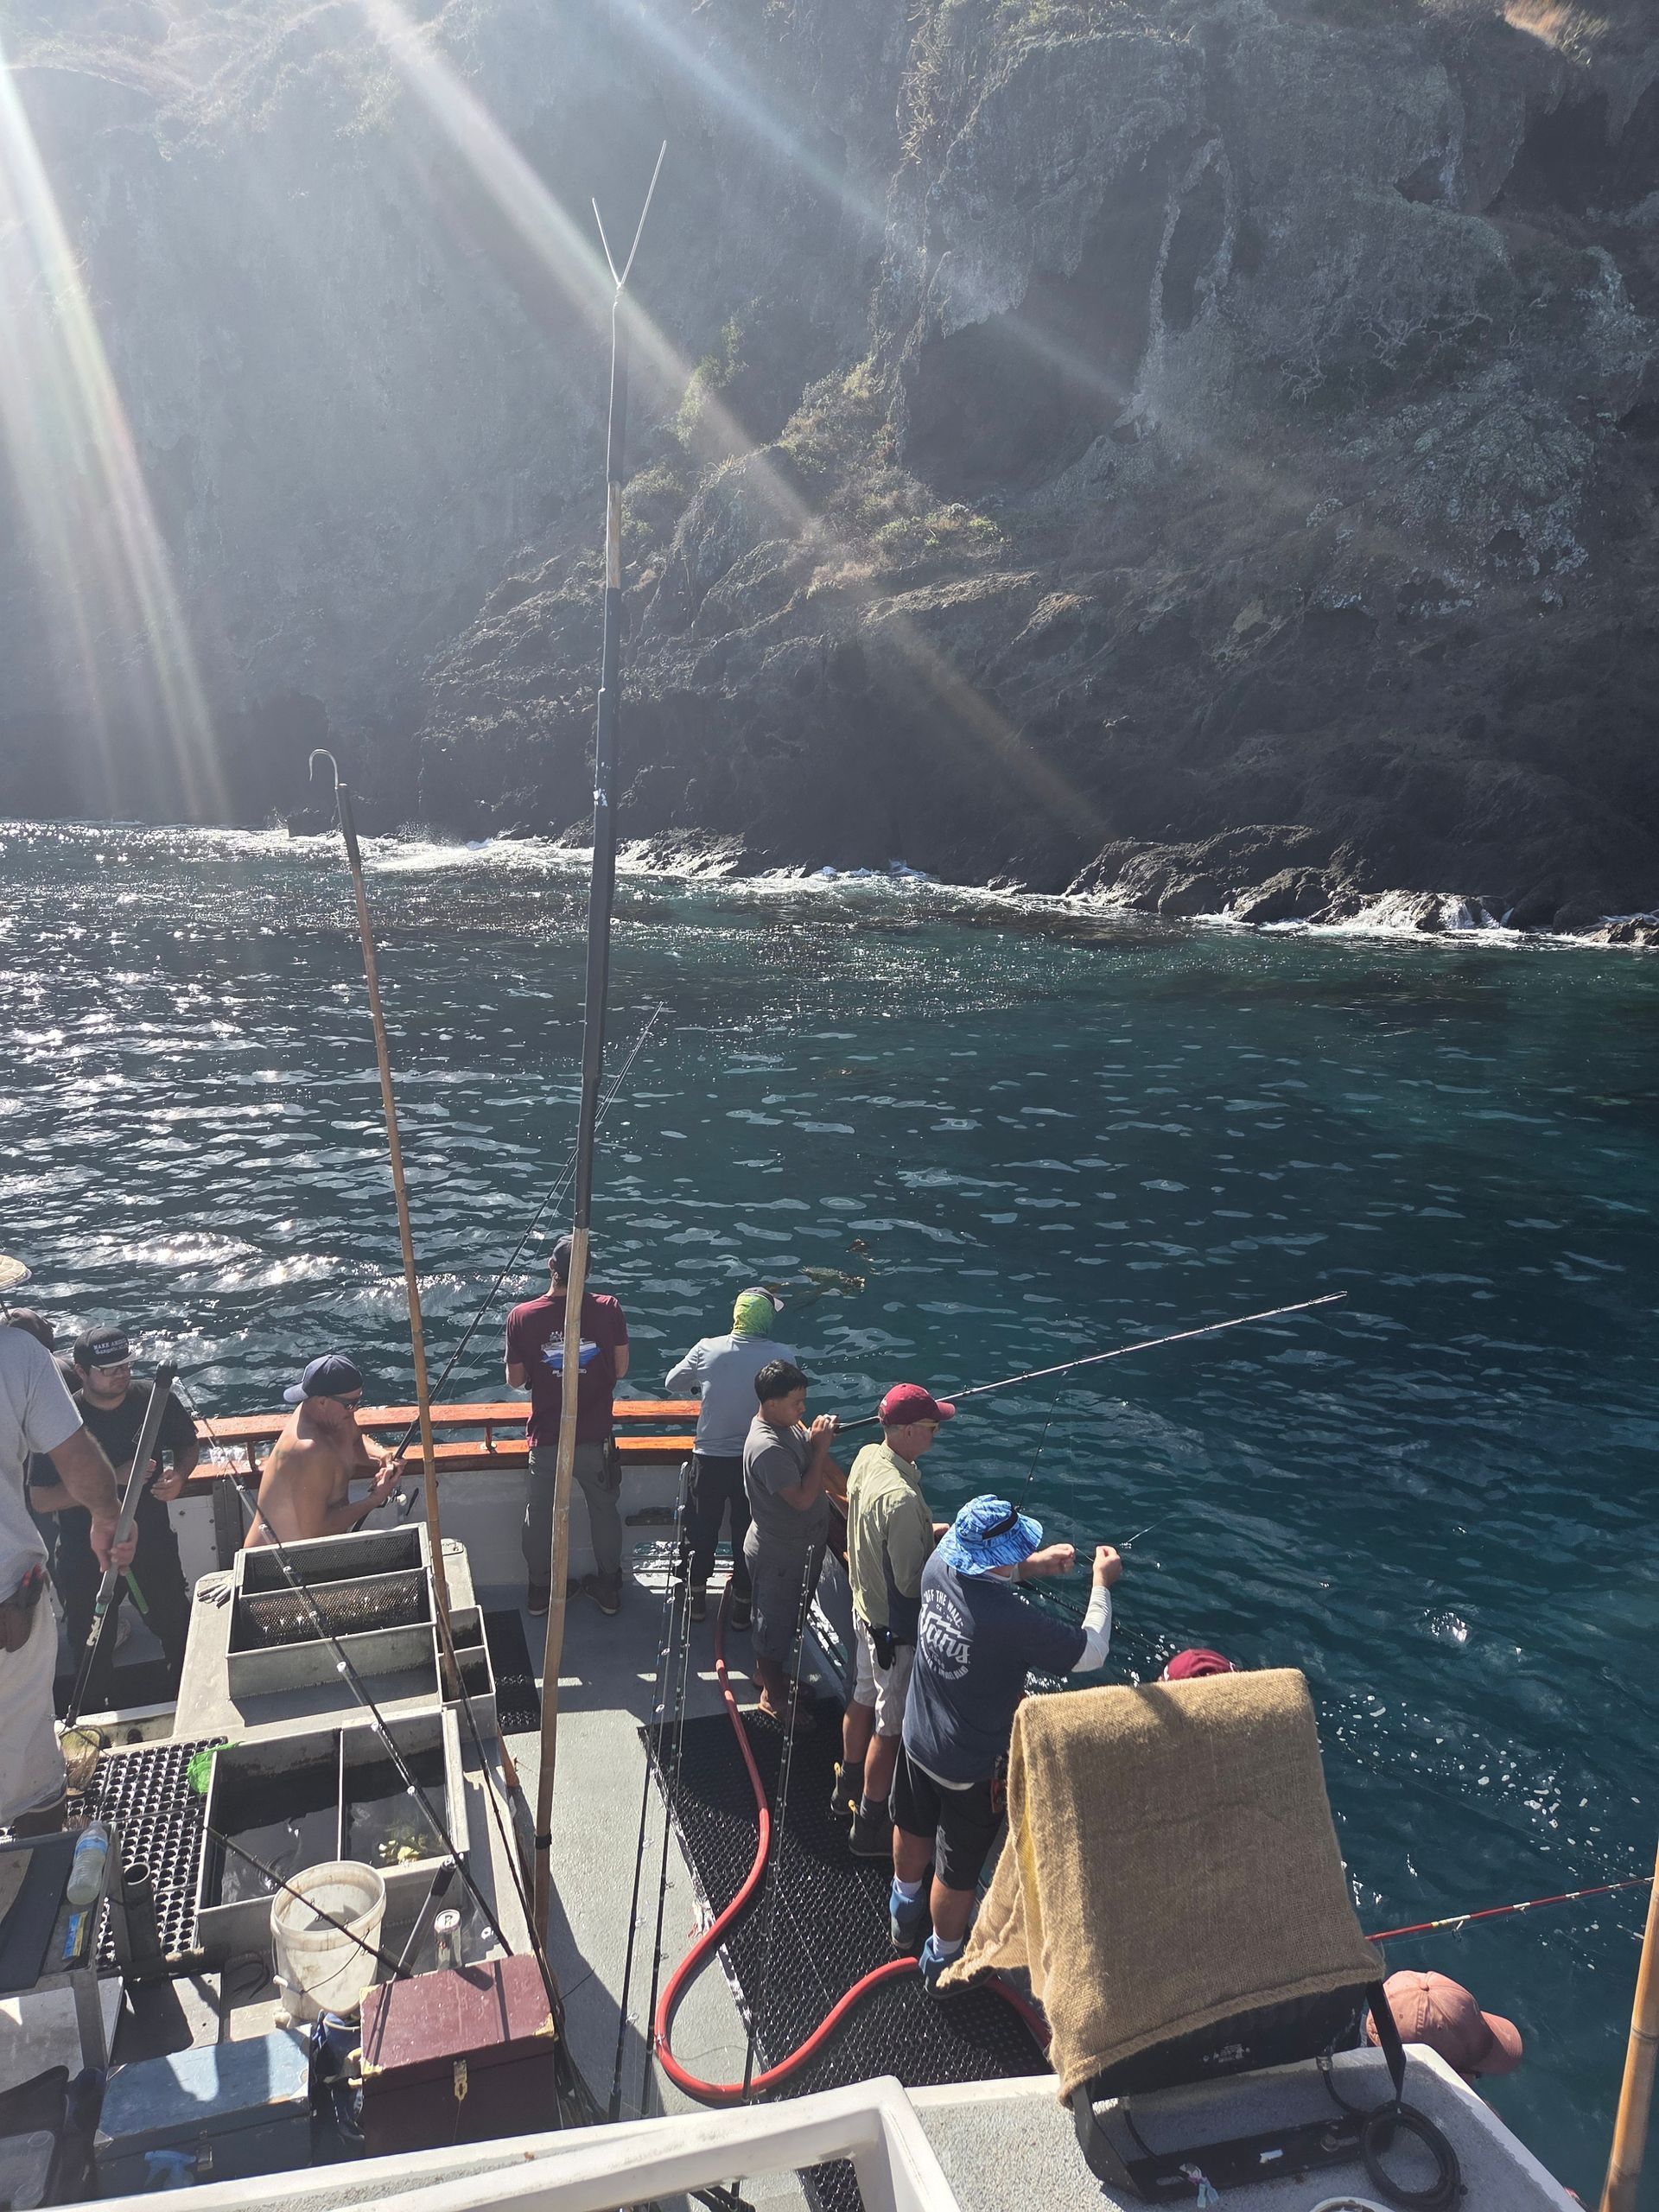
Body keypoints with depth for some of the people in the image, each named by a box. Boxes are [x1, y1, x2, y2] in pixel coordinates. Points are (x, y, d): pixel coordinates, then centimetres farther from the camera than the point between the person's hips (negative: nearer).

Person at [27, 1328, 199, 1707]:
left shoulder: (154, 1400, -9)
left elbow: (189, 1444, 9)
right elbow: (41, 1500, -19)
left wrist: (178, 1475, -13)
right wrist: (114, 1478, -27)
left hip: (153, 1544, 2)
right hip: (86, 1558, -2)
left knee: (180, 1633, 14)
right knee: (92, 1653, 15)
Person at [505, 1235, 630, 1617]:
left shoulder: (521, 1316, -15)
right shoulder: (608, 1310, -16)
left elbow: (515, 1380, -5)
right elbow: (620, 1370, -5)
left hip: (545, 1438, 0)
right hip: (596, 1436, 0)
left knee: (540, 1514, 20)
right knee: (604, 1510, 19)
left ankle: (539, 1590, 35)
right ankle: (609, 1588, 32)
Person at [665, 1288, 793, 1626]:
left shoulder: (707, 1349, -11)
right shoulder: (782, 1356, -15)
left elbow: (672, 1383, 3)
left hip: (709, 1457, 1)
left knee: (703, 1530, 20)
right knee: (748, 1534, 16)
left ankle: (697, 1598, 33)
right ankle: (742, 1605, 27)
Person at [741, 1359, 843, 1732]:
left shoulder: (790, 1423, -4)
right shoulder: (767, 1448, -33)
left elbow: (819, 1466, 11)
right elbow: (803, 1498, -32)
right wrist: (820, 1446, -29)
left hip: (803, 1544, 9)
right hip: (778, 1554, -9)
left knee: (786, 1616, 27)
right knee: (776, 1620, 12)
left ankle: (767, 1673, 49)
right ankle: (773, 1696, 32)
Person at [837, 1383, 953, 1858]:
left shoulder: (867, 1457, -7)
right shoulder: (902, 1498, -35)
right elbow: (911, 1583, -27)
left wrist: (929, 1531, 4)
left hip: (863, 1605, 9)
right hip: (895, 1626, -9)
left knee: (863, 1700, 28)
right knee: (890, 1727, 10)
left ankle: (848, 1787, 48)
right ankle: (871, 1826, 26)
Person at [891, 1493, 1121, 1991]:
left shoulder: (938, 1569, -20)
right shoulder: (1013, 1621, -39)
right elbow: (1091, 1654, -23)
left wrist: (1032, 1565, -2)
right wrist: (1101, 1585, -10)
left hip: (919, 1742, 7)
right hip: (972, 1771, -6)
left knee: (913, 1831, 32)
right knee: (958, 1871, 20)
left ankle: (905, 1913, 59)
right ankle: (942, 1960, 44)